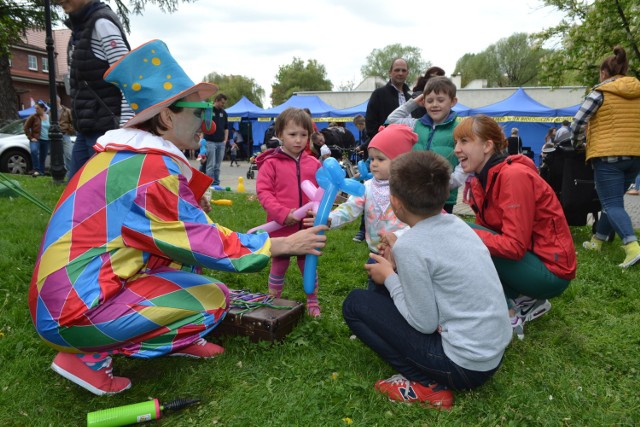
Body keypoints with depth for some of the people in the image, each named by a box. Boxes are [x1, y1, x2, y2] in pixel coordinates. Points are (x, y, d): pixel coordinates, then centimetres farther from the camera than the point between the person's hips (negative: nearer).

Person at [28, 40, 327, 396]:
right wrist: (285, 244, -13)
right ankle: (91, 356, -4)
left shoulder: (124, 155, 8)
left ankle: (179, 339, 13)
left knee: (183, 250, 11)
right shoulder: (152, 168, -21)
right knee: (215, 300, -6)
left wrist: (193, 210, 5)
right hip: (76, 310, -9)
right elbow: (205, 243, -19)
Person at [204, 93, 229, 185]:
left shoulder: (224, 113, 13)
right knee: (211, 165, -6)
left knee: (217, 166, 8)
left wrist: (225, 140, 8)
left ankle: (216, 184, 13)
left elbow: (226, 128, 19)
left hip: (221, 143, 5)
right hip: (210, 142, -5)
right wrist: (202, 140, -12)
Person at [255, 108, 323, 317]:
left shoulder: (314, 164, 2)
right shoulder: (271, 163, -7)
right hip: (281, 228, -2)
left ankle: (312, 302, 34)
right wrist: (283, 214, -21)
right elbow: (263, 192, -12)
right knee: (279, 266, 13)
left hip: (308, 228, 3)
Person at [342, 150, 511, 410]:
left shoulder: (410, 245, -21)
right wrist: (398, 268, 6)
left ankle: (427, 385, 0)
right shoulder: (455, 223, 2)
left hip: (466, 366, -8)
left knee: (355, 304, -1)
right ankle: (430, 377, 14)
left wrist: (389, 278, -5)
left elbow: (425, 324, -16)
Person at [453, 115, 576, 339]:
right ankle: (527, 301, 9)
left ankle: (508, 315, -10)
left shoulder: (514, 176, -22)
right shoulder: (480, 180, 4)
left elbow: (515, 245, -26)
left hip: (550, 271, -9)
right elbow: (485, 232, 4)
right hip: (527, 261, 9)